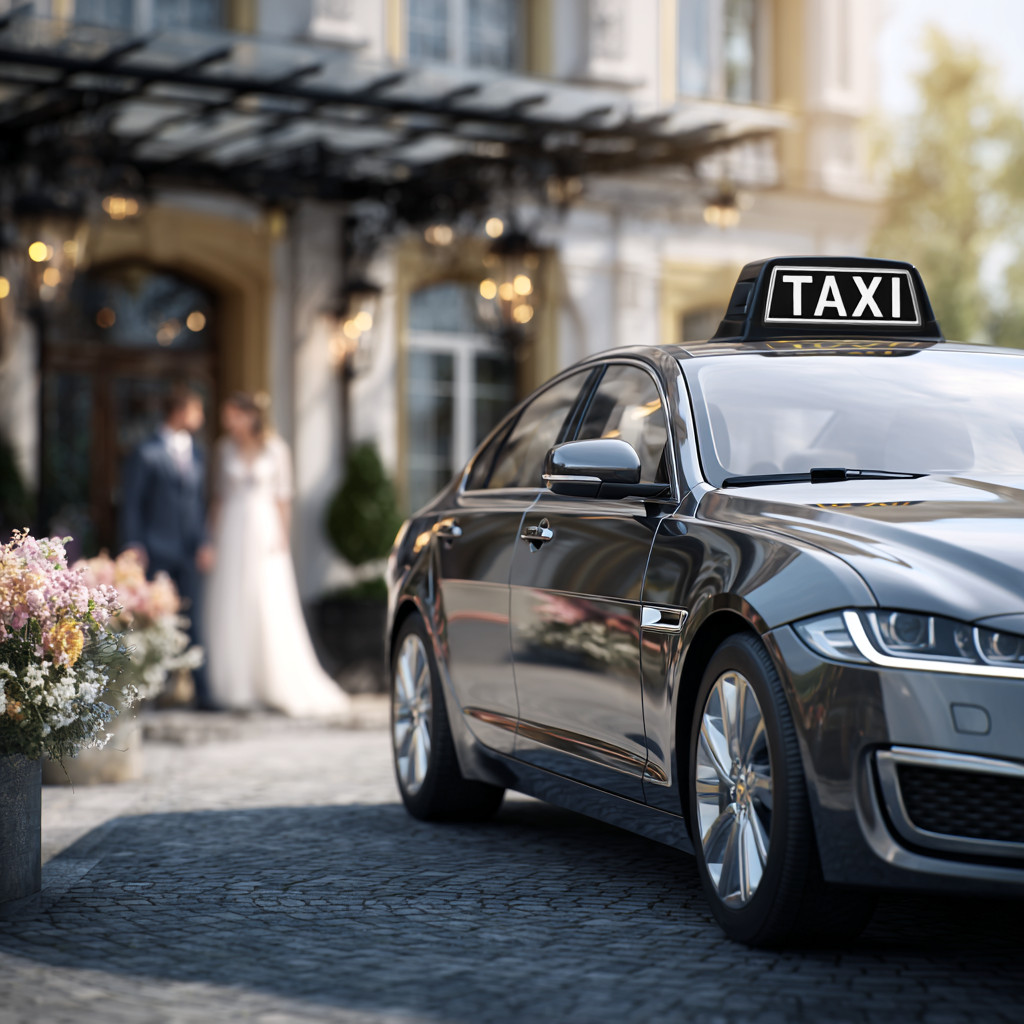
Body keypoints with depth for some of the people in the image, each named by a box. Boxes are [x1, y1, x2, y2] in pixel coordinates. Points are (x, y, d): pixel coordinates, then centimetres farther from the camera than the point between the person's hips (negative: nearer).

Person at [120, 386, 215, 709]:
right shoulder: (146, 453, -4)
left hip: (190, 552, 5)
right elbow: (130, 503, -3)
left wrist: (203, 543, 8)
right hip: (157, 551, -5)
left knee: (193, 622, 1)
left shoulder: (196, 453, 14)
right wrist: (133, 546, -9)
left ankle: (202, 694, 0)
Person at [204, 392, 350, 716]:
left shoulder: (275, 449, -1)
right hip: (232, 533, 2)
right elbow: (218, 497, 10)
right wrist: (214, 539, 4)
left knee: (271, 610, -4)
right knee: (230, 610, 0)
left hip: (264, 530, -2)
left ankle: (282, 688, 4)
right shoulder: (224, 449, 6)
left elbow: (282, 497, 1)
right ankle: (236, 688, 7)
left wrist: (282, 538, -6)